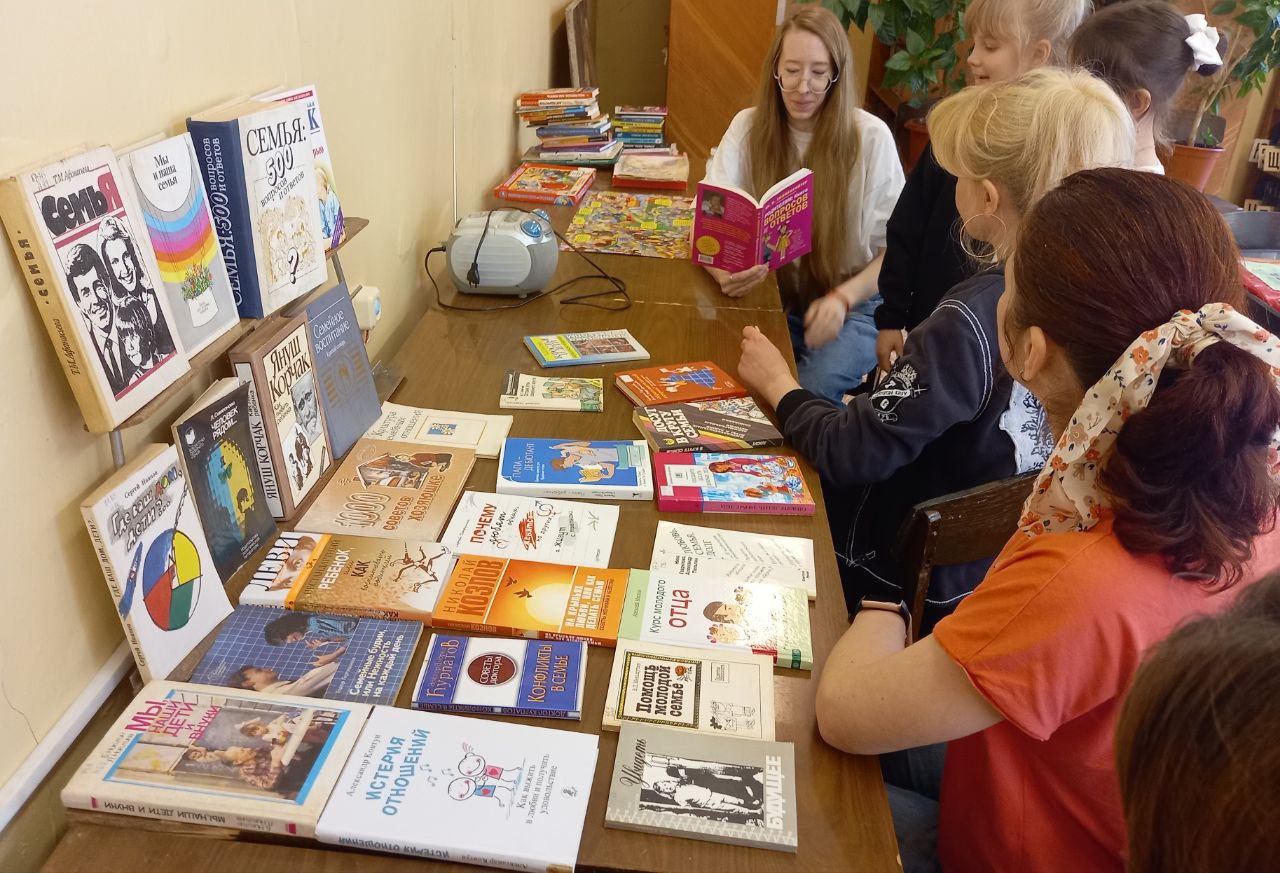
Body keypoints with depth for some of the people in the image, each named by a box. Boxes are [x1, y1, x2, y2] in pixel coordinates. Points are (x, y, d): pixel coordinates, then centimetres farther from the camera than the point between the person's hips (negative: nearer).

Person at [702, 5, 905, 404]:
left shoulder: (871, 137, -8)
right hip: (768, 296, 2)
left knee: (809, 392, -29)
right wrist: (722, 270, -34)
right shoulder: (748, 127, -2)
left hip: (851, 306, -1)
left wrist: (842, 297, -23)